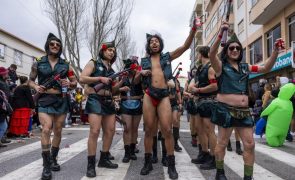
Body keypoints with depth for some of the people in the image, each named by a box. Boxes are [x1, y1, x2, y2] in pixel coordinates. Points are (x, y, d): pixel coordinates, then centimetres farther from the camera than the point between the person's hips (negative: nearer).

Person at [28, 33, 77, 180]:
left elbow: (75, 82, 12)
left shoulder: (66, 65, 6)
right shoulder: (38, 63, 3)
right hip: (45, 100, -2)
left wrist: (69, 84, -10)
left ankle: (53, 159, 27)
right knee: (46, 129, -18)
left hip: (62, 100, 3)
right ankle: (46, 165, -9)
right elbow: (31, 80, 11)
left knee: (58, 131, 9)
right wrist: (36, 87, -10)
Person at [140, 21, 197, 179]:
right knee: (149, 130, 5)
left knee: (167, 130, -7)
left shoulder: (167, 57, 14)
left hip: (164, 95, -1)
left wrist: (194, 29, -8)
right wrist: (141, 73, -2)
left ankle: (171, 165, 5)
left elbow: (185, 46, 4)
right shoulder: (144, 61, 16)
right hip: (149, 95, 1)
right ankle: (148, 162, 17)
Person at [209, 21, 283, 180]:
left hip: (244, 110, 6)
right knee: (222, 143, 4)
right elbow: (211, 54, -20)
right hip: (225, 109, -5)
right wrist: (221, 34, -29)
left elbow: (266, 68, 13)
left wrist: (276, 50, 0)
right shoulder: (221, 65, 0)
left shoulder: (245, 67, 15)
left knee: (249, 144, 4)